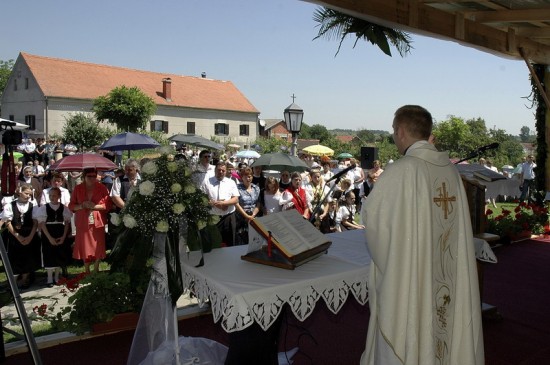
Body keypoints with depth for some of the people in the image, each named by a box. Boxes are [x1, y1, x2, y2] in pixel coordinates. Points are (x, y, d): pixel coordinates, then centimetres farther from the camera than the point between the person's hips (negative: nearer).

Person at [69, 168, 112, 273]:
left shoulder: (102, 188, -2)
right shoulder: (78, 188, 2)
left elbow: (108, 205, -4)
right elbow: (71, 206, 5)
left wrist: (95, 206, -17)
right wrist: (81, 206, -14)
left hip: (98, 222, -1)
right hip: (83, 222, 1)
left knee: (98, 246, 3)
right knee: (85, 246, 6)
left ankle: (96, 270, 19)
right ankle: (86, 271, 21)